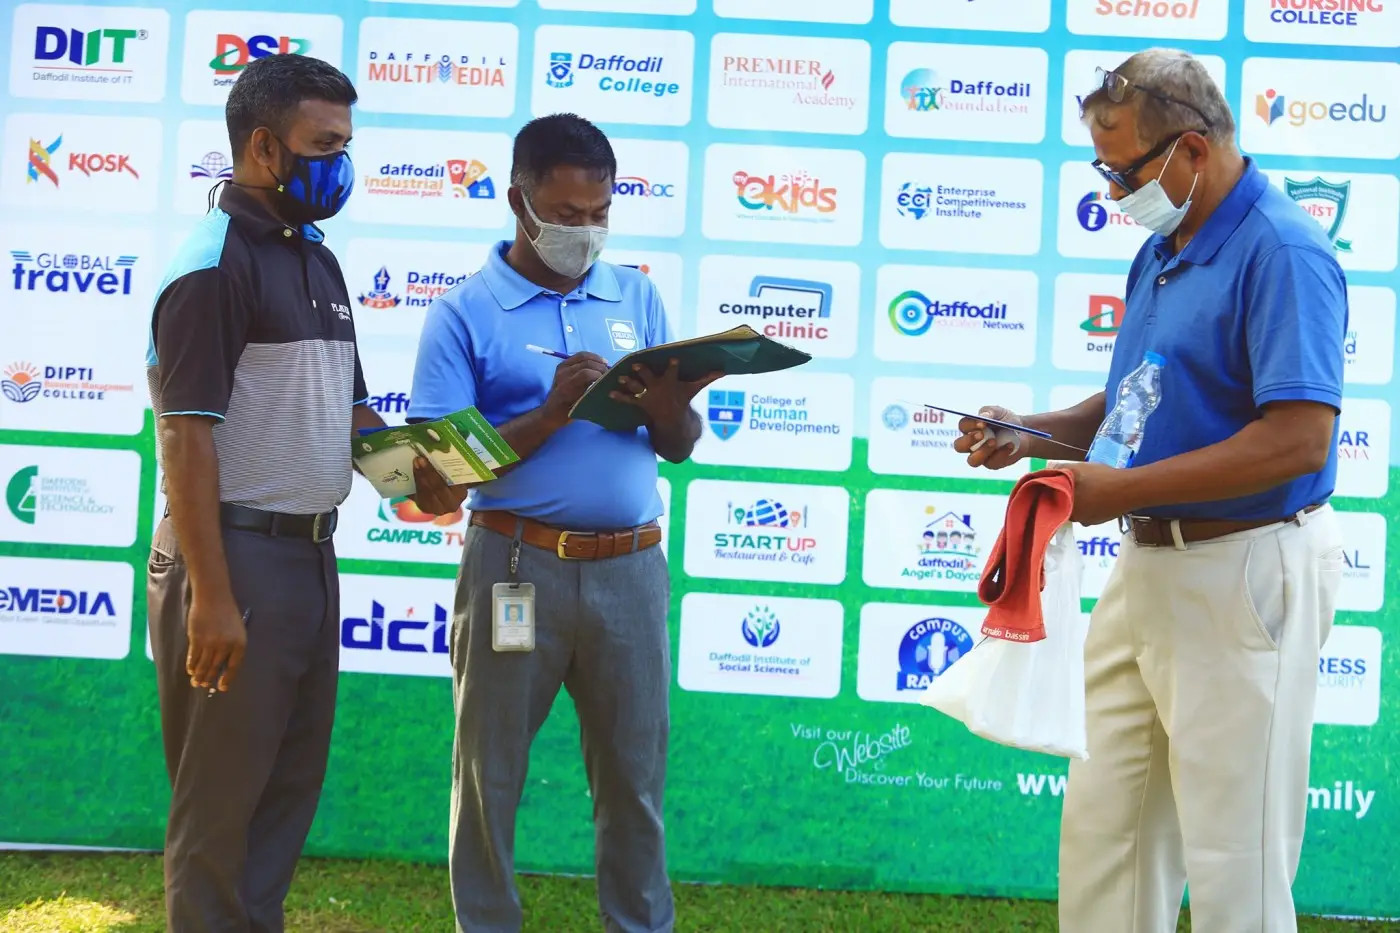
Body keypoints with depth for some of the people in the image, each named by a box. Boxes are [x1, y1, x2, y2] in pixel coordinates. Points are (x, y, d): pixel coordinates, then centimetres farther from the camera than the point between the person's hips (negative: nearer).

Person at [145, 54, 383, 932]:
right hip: (237, 553, -9)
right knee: (223, 791, 1)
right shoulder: (215, 265, -14)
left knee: (294, 778, 16)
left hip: (310, 551, 9)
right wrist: (211, 596, -22)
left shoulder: (317, 259, 13)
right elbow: (186, 440, -19)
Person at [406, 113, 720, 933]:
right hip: (516, 566, -3)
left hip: (630, 568, 3)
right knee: (492, 772, 8)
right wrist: (551, 414, -18)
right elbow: (436, 482, -9)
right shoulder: (466, 313, -3)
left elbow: (681, 448, 10)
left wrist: (665, 408, -14)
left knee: (635, 772, 11)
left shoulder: (638, 298, 9)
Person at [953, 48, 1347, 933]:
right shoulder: (1161, 254, 12)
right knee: (1103, 826, 14)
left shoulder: (1283, 253, -17)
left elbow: (1298, 438, -25)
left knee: (1233, 859, 0)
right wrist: (1029, 435, 4)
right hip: (1148, 565, 9)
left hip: (1244, 577, -9)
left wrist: (1123, 491, -21)